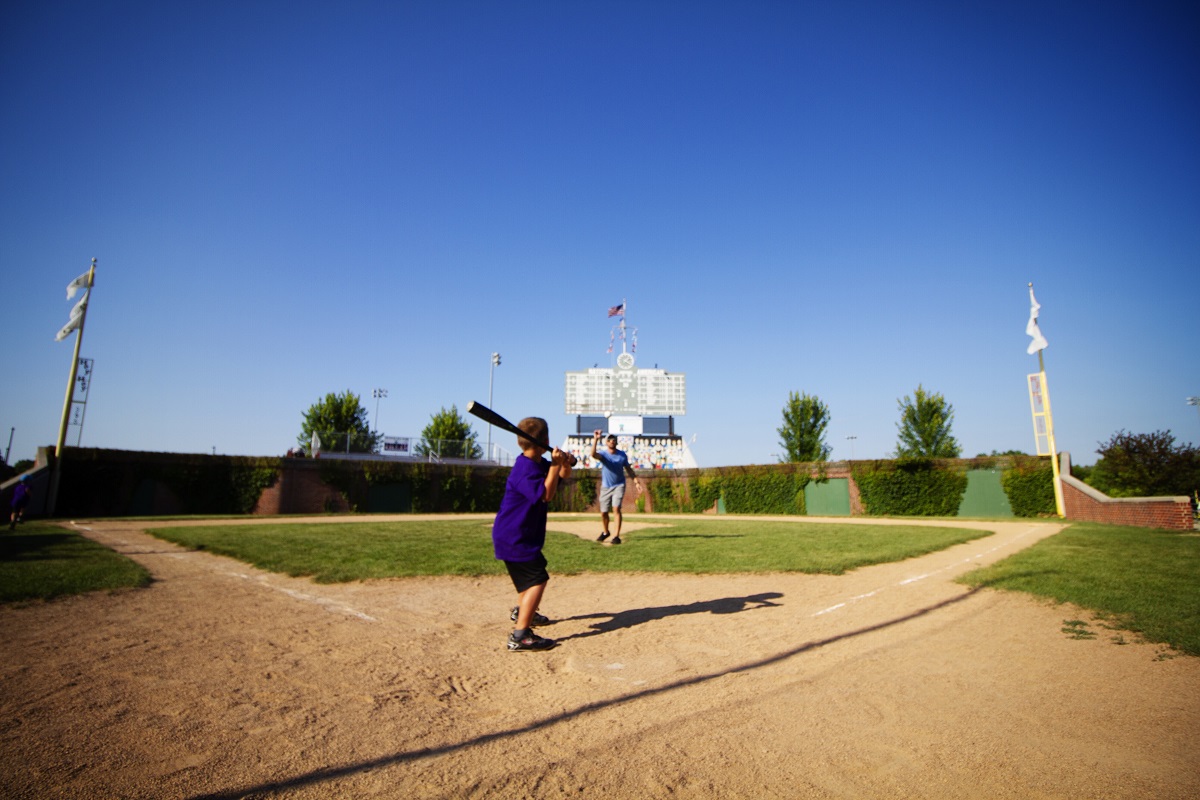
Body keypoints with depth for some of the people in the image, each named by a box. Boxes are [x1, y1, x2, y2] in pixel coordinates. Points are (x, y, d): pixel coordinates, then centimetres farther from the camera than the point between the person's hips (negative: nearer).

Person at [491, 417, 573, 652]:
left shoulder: (539, 463, 7)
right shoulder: (525, 469, -24)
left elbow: (564, 475, 15)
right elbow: (545, 494, -30)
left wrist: (564, 463, -6)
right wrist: (555, 465, -29)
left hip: (524, 535, 11)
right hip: (514, 537, -11)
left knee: (533, 573, 29)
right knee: (537, 579, -16)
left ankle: (521, 611, 50)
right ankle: (520, 635, -17)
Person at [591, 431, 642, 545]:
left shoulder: (622, 454, -2)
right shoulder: (603, 454, -10)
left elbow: (628, 469, 9)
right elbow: (593, 454, -34)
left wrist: (636, 481, 3)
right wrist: (595, 440, -45)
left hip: (619, 485, -1)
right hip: (606, 487, 1)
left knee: (616, 508, -18)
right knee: (603, 512, 6)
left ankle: (617, 536, -13)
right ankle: (605, 532, 34)